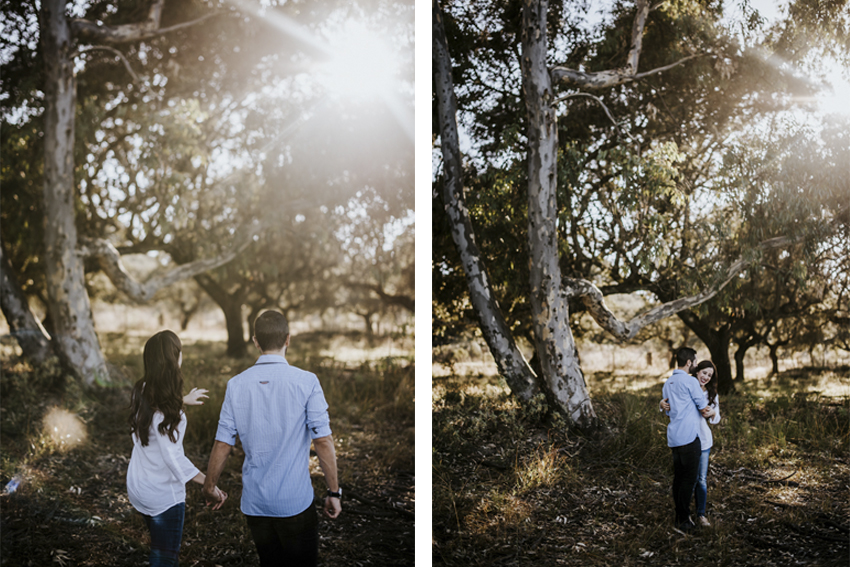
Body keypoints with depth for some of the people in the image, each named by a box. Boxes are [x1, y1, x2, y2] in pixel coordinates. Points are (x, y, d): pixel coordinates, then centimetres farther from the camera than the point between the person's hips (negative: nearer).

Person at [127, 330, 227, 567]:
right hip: (163, 494, -8)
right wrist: (209, 485, -25)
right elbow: (173, 458, -29)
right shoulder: (166, 410, -29)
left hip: (138, 486, 8)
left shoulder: (142, 391, -5)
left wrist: (183, 400, 32)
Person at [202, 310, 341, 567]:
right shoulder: (306, 382, -12)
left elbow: (223, 443, 0)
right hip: (295, 500, -4)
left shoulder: (237, 385, -2)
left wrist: (209, 486, 16)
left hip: (254, 502, 4)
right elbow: (323, 441, -13)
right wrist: (334, 491, -3)